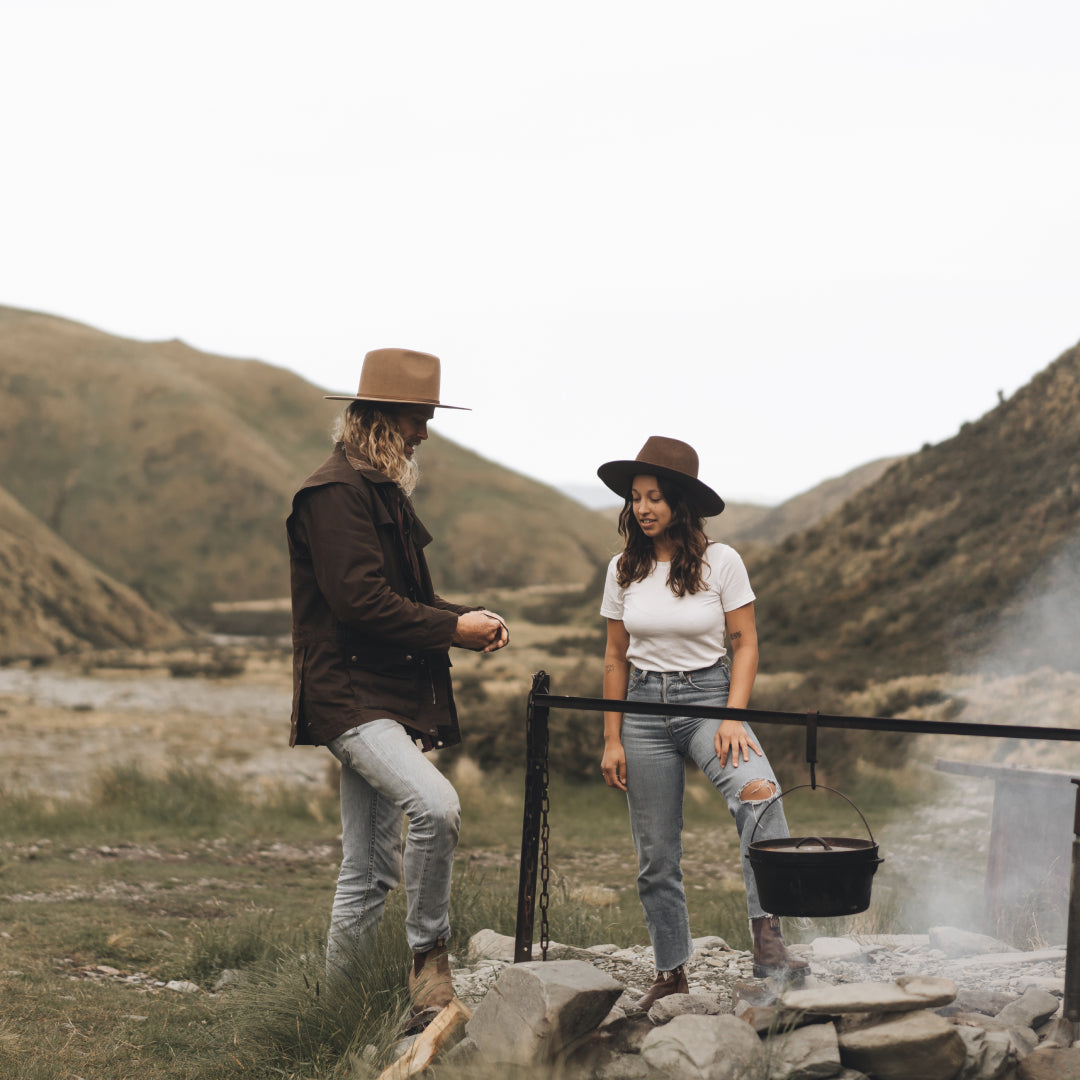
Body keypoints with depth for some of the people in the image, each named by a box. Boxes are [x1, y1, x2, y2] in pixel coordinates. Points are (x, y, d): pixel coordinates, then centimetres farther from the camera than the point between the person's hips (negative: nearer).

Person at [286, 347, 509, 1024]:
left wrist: (469, 619, 6)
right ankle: (430, 956, -13)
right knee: (436, 806, -30)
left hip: (393, 700, 10)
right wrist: (452, 629, -13)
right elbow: (360, 601, -20)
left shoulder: (387, 492, 20)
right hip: (350, 696, -10)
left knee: (369, 876, 10)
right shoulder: (336, 492, -12)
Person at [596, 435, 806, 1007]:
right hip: (645, 707, 3)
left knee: (757, 791, -32)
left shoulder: (720, 562, -4)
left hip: (709, 696, -3)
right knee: (656, 855, 5)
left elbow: (746, 644, -1)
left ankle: (767, 939, -37)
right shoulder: (624, 569, 4)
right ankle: (671, 975, 20)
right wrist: (612, 739, 6)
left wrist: (733, 718, -14)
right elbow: (615, 658, 10)